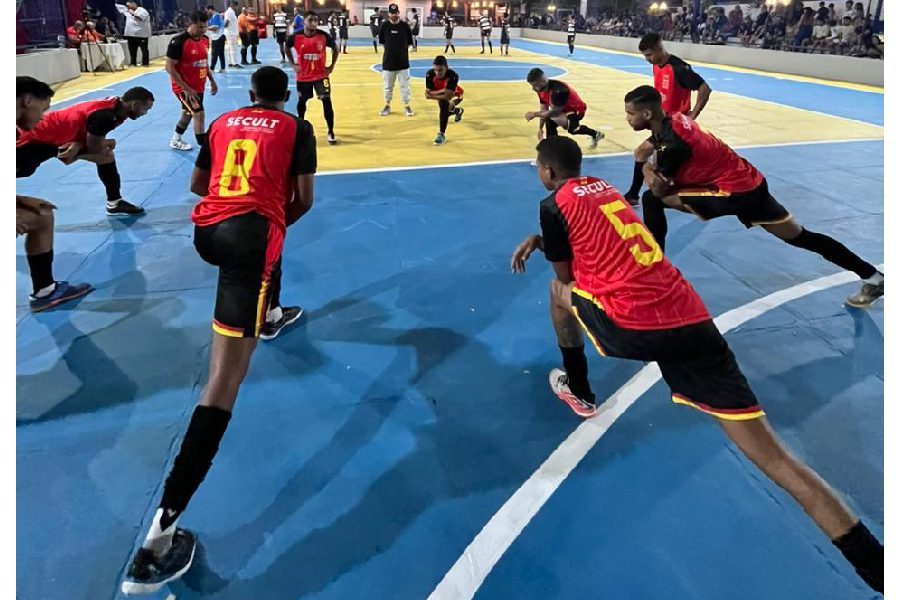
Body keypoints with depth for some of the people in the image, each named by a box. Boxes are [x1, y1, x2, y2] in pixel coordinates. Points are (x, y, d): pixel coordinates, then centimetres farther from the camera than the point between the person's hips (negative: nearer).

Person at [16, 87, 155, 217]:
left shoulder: (115, 106, -5)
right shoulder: (103, 115, -34)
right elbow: (94, 148, -25)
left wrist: (78, 145, -18)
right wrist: (111, 143, -9)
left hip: (63, 136, 9)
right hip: (39, 136, -9)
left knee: (107, 156, 3)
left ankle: (114, 203, 9)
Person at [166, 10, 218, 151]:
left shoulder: (205, 40, 2)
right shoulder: (178, 41, -21)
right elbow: (169, 67, -21)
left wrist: (212, 81, 13)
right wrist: (186, 88, -24)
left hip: (199, 87, 8)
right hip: (184, 88, -8)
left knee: (188, 113, 21)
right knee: (199, 114, -16)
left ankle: (175, 141, 42)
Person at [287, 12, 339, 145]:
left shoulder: (323, 36, -12)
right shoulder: (296, 37, -10)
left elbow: (335, 48, 6)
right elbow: (287, 48, 10)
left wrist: (332, 66, -1)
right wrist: (293, 64, 3)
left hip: (321, 74, -1)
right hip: (303, 76, 1)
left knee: (327, 101, -11)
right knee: (301, 101, 16)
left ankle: (331, 132, -4)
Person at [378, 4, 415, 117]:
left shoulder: (405, 26, -2)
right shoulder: (384, 25, -2)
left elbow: (409, 43, 5)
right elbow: (381, 42, 6)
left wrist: (401, 50, -1)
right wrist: (390, 49, 3)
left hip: (403, 61, -1)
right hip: (388, 60, 1)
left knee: (405, 85, 4)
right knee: (388, 86, 11)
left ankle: (406, 106, 15)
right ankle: (387, 106, 23)